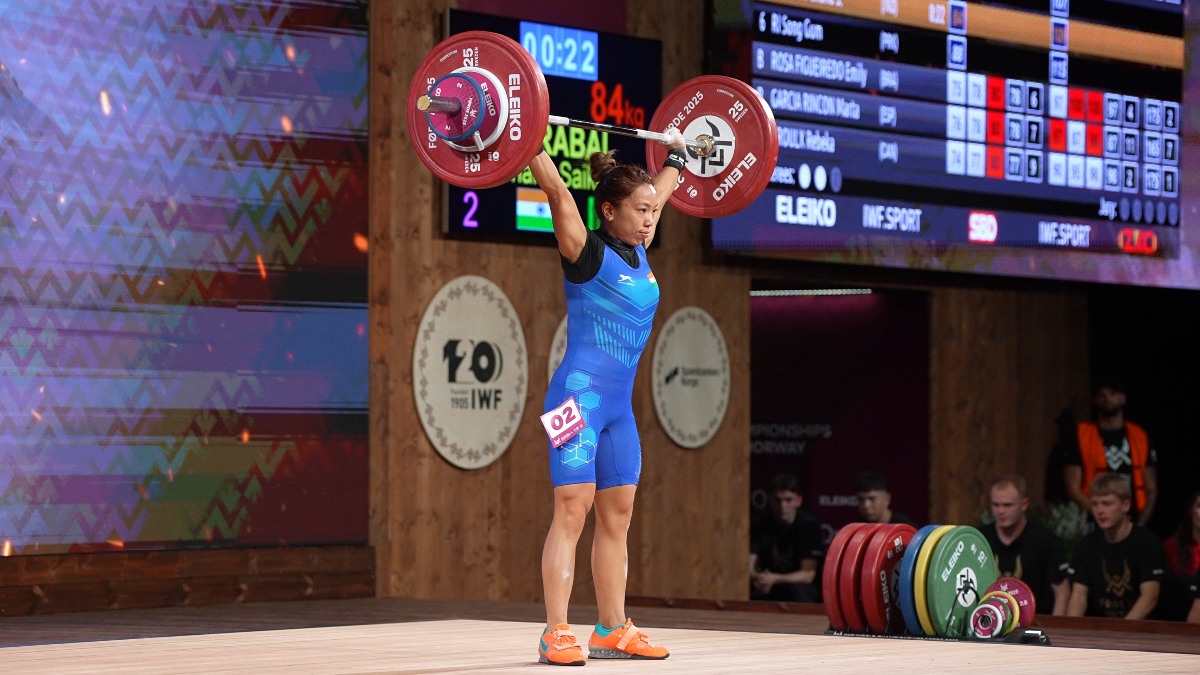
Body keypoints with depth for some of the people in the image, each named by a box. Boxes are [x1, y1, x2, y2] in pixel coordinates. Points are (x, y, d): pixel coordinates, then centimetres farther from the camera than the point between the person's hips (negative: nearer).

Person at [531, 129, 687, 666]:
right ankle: (555, 635, -10)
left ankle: (612, 630, 16)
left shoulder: (636, 253, 11)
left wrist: (676, 154, 36)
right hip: (581, 396, -8)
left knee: (617, 516, 9)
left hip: (619, 405, 8)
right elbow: (556, 193, -20)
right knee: (572, 512, -10)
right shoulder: (587, 253, -9)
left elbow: (660, 193, 27)